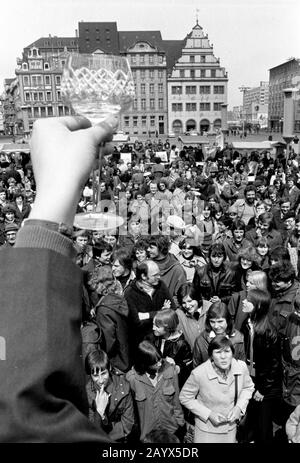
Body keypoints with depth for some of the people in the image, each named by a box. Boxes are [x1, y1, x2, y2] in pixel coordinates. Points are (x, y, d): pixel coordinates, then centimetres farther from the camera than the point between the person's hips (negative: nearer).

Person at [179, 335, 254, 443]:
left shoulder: (241, 367, -17)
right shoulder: (199, 373, -27)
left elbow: (248, 387, 4)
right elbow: (185, 398, -12)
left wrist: (239, 407, -11)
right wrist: (208, 414, -19)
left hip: (231, 427, 4)